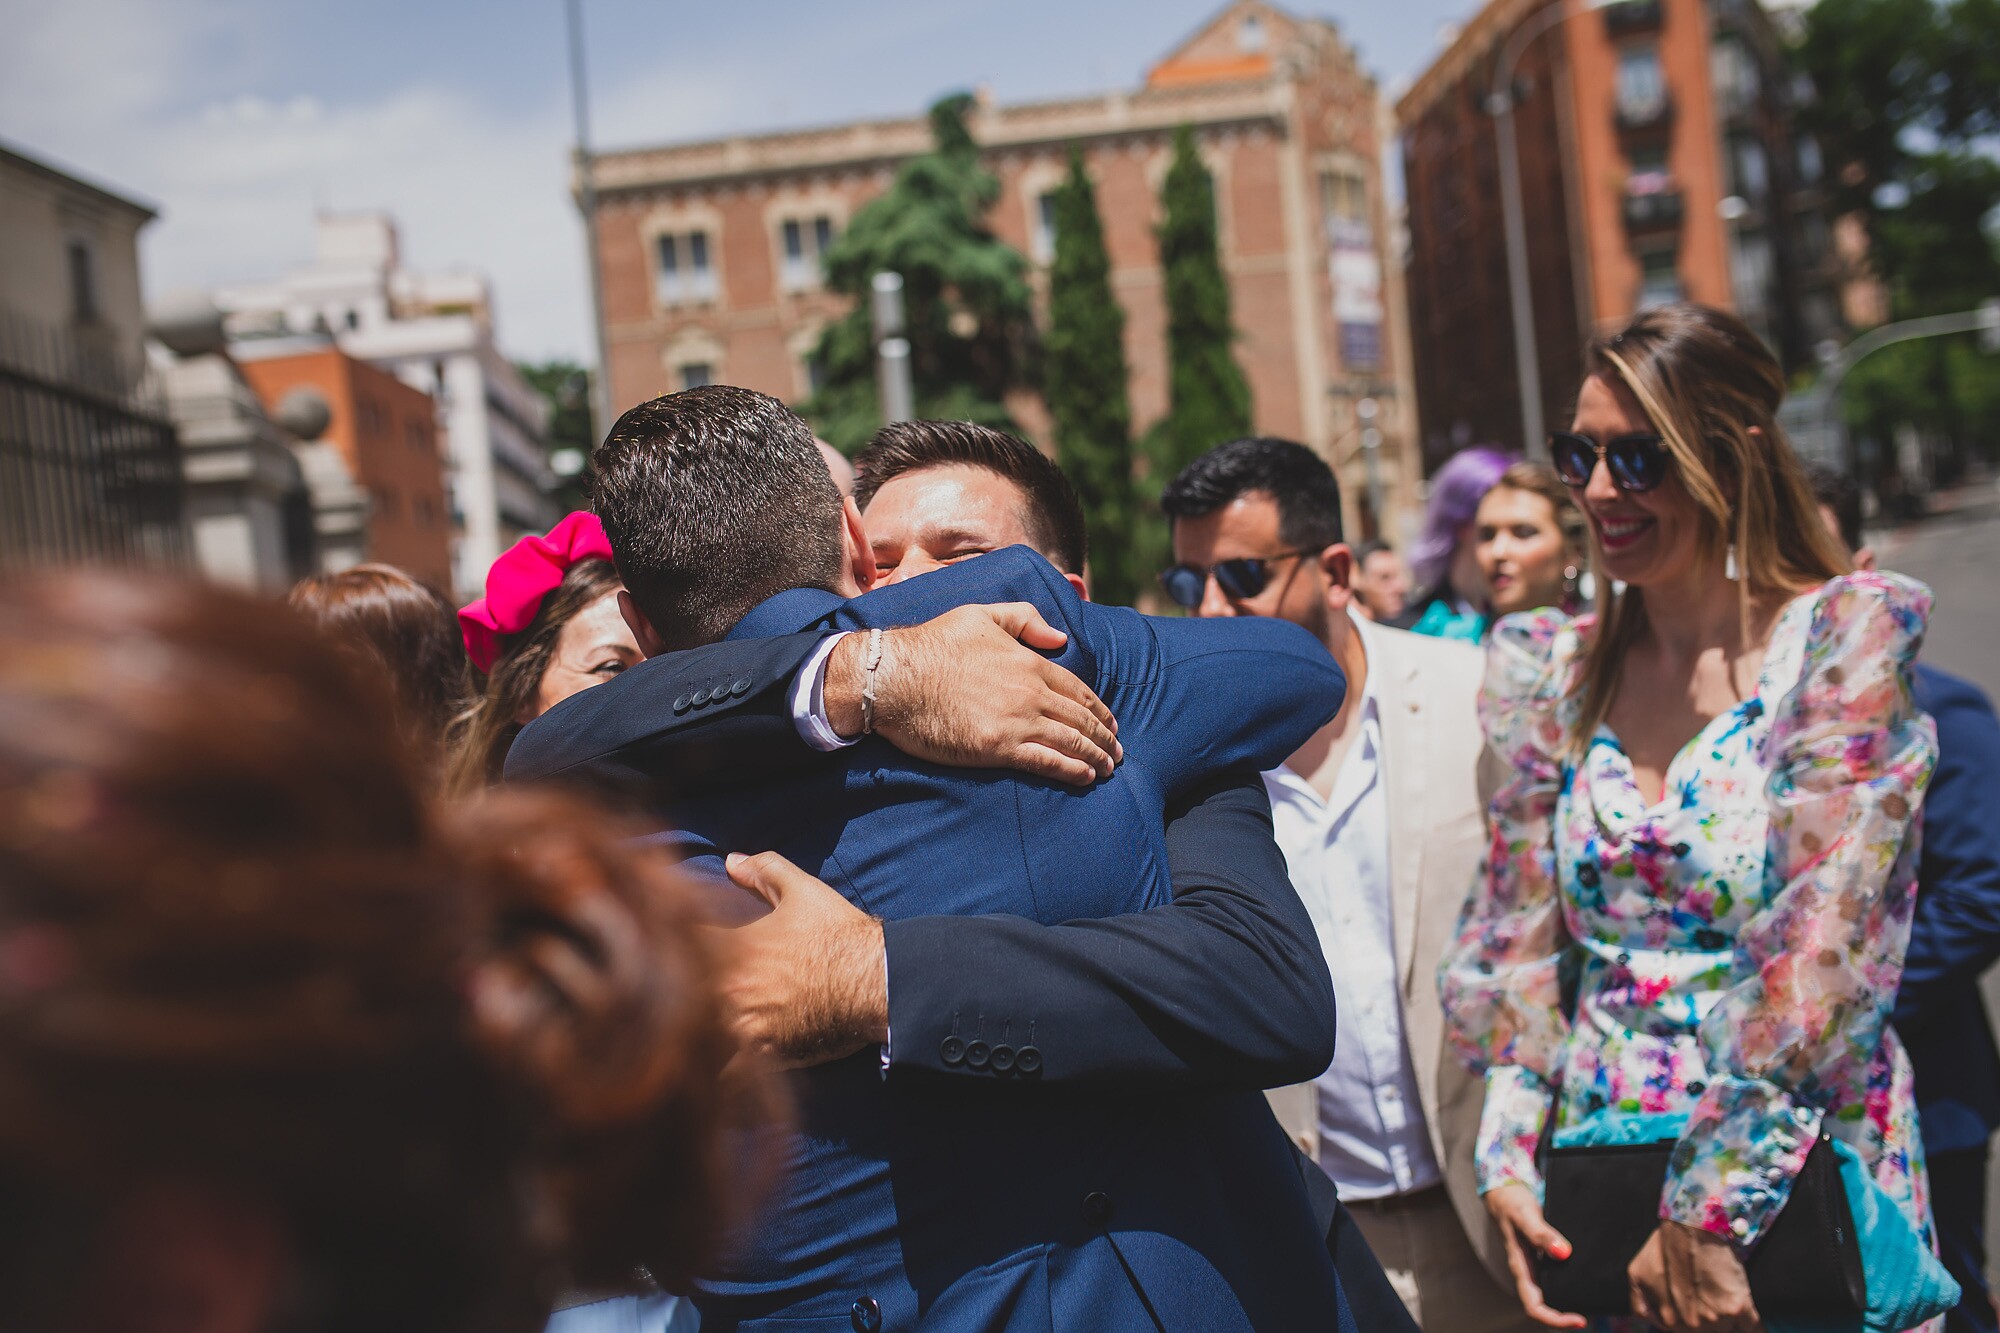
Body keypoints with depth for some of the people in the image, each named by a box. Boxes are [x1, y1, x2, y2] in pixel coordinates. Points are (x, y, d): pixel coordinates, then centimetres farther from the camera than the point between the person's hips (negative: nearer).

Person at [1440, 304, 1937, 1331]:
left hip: (1796, 1196, -4)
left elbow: (1820, 958, -17)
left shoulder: (1842, 640, -9)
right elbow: (1520, 938, 6)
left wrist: (1707, 1215, -19)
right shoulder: (1555, 675, 5)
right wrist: (1509, 1159, -4)